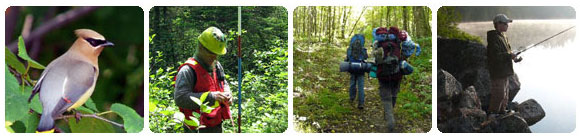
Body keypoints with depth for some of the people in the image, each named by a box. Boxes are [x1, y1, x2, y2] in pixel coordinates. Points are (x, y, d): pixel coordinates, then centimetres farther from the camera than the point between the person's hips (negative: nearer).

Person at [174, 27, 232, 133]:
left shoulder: (216, 66, 12)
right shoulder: (188, 70, -15)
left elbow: (224, 84, 28)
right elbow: (180, 98, -25)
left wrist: (227, 94, 2)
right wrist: (211, 97, -27)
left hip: (217, 125, 8)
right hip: (199, 129, -8)